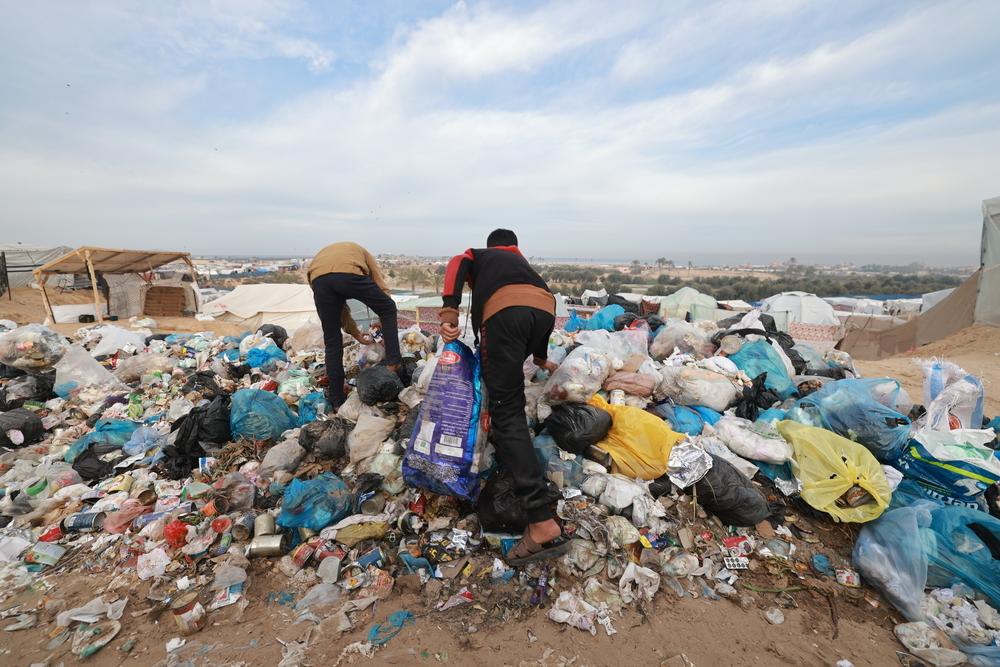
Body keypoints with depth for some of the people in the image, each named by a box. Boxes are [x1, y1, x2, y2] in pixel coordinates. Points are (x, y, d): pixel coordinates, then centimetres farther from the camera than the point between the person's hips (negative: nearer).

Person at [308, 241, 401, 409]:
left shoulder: (320, 255, 45)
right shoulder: (361, 253, 39)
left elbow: (339, 306, 41)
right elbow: (382, 288, 28)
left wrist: (355, 333, 49)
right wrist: (386, 333, 32)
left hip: (318, 279, 4)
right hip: (348, 273, -3)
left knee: (332, 341, 17)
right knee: (389, 309, 23)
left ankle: (337, 400, 23)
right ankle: (393, 363, 19)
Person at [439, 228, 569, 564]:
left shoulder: (478, 255, 34)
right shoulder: (524, 264, 43)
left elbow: (456, 266, 10)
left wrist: (449, 312, -4)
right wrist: (541, 357, 58)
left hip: (506, 311, -5)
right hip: (545, 311, 5)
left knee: (507, 411, -6)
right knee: (505, 372, 35)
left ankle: (543, 524, -13)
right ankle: (498, 435, 41)